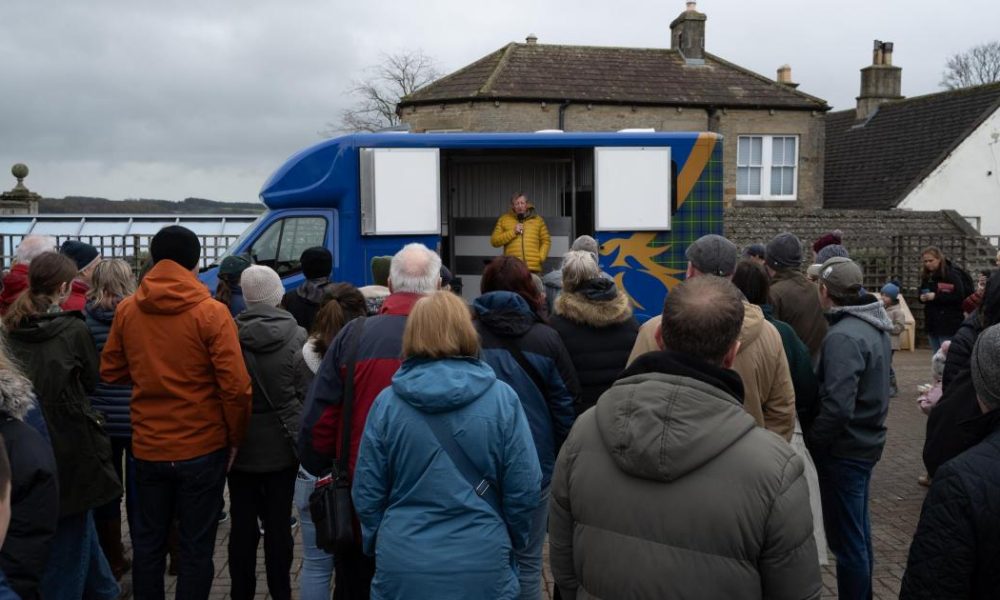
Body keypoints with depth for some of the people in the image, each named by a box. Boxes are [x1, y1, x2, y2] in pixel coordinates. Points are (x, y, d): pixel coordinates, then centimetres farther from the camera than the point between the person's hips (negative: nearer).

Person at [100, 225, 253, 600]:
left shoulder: (127, 310, -2)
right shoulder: (211, 312, -14)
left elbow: (111, 373, 9)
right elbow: (235, 386, -17)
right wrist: (236, 437, -4)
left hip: (147, 446, 4)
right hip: (202, 447, -4)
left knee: (148, 538, 19)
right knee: (196, 545, 8)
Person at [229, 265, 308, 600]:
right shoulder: (296, 337, -10)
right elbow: (306, 395, -8)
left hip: (240, 446, 1)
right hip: (281, 446, -1)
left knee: (242, 525, 11)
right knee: (278, 525, 9)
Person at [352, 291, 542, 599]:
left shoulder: (387, 402, -8)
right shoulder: (502, 398, -10)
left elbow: (367, 492, -2)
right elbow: (524, 489, -8)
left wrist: (378, 544, 15)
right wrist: (511, 542, 10)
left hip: (402, 566, 1)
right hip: (481, 566, -1)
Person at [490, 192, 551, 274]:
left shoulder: (537, 219, 13)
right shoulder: (504, 219, 9)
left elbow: (546, 241, 15)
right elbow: (494, 241, 3)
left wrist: (541, 257, 1)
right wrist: (513, 232, -7)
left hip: (534, 269, 1)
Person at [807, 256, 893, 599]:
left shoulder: (842, 337, -24)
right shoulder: (876, 326, 5)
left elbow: (837, 407, -29)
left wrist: (810, 440, -15)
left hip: (845, 449, -10)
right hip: (868, 440, 10)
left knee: (845, 539, 2)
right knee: (859, 530, 23)